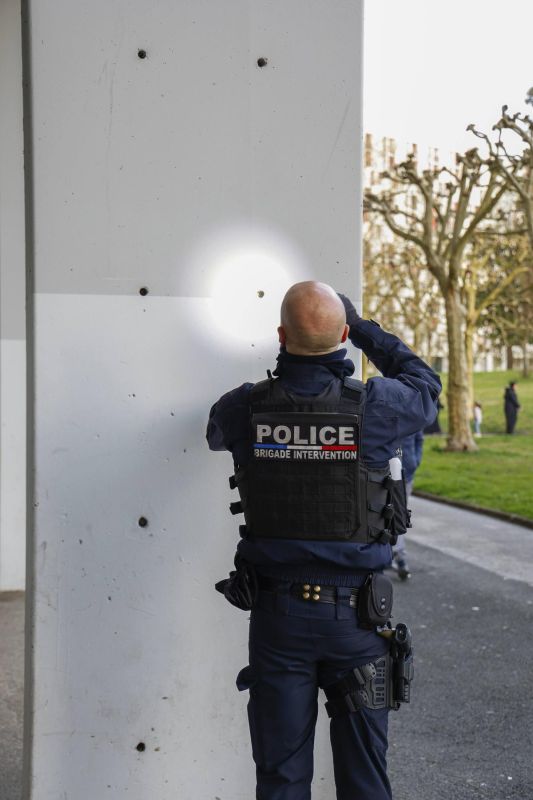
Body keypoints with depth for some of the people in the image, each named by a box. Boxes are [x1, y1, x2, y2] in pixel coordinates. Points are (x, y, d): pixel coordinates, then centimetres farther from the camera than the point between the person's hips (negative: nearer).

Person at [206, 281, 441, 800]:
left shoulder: (245, 408, -9)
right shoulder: (373, 406, -13)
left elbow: (216, 431, 18)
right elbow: (425, 387, 11)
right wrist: (364, 328, 19)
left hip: (278, 613, 1)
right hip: (354, 615, -1)